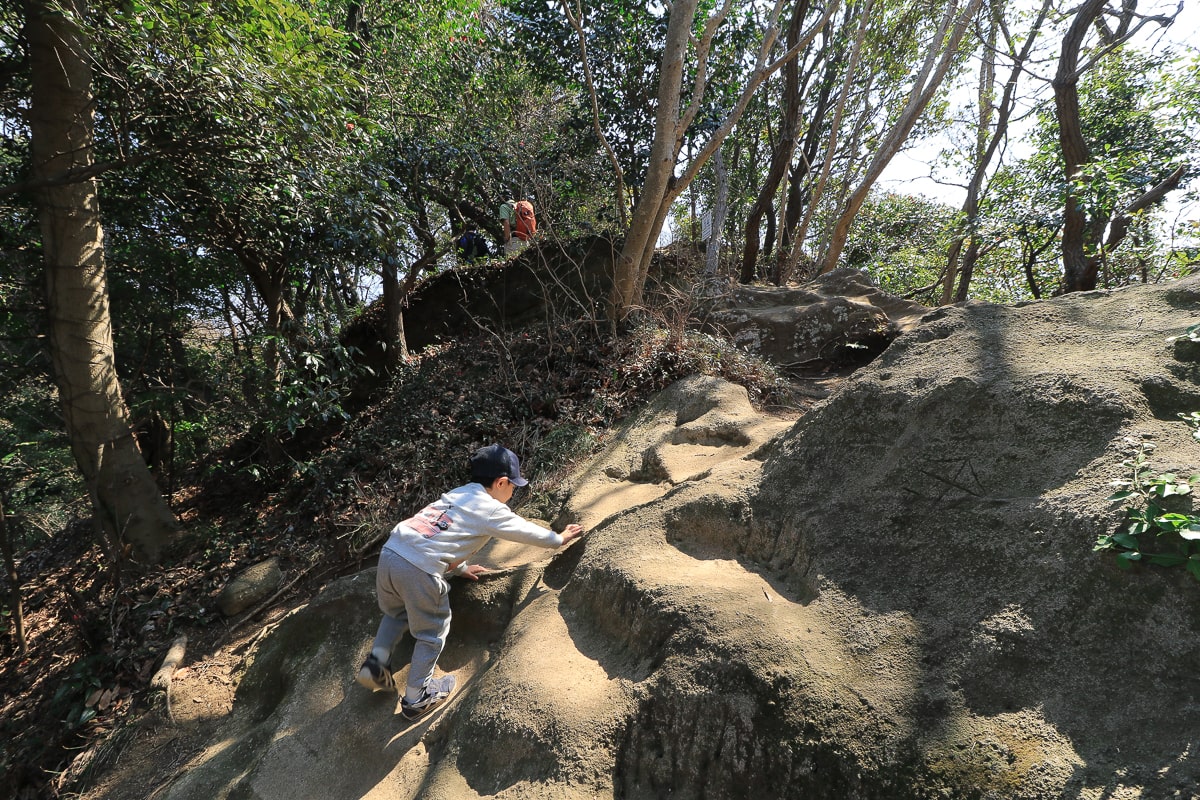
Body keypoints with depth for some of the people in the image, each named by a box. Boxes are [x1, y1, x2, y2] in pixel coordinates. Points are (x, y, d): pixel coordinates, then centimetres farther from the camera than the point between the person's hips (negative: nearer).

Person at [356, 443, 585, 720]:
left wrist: (460, 567, 44)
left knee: (396, 612, 34)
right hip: (420, 570, -7)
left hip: (390, 552, 7)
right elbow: (527, 531, 14)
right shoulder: (491, 509, 3)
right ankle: (416, 698, 25)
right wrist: (559, 539, 29)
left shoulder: (455, 495, 23)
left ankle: (377, 661, 24)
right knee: (431, 633, 14)